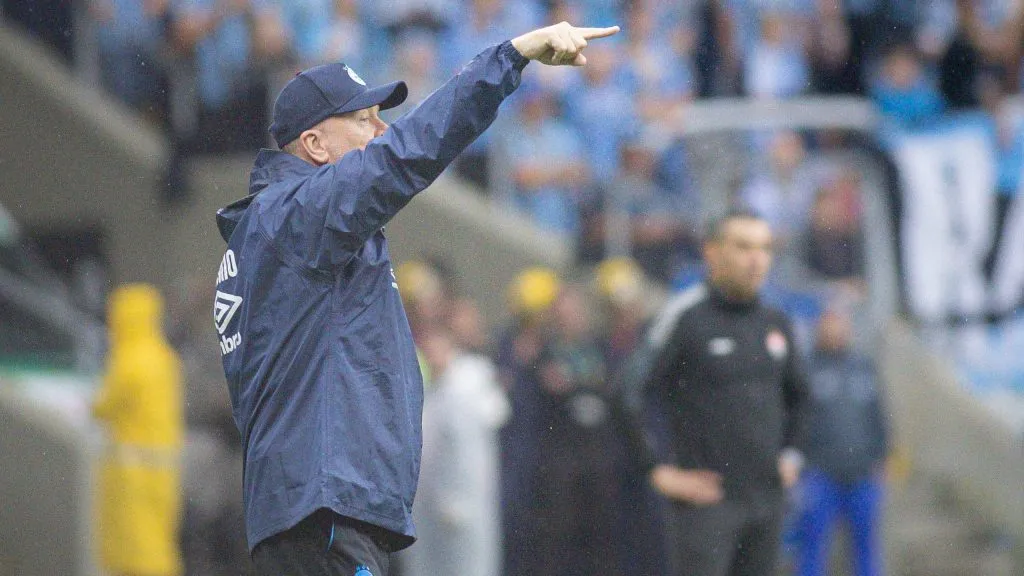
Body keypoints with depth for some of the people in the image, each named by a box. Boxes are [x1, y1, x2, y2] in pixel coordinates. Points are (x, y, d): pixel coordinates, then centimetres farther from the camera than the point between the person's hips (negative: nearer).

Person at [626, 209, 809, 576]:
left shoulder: (775, 325, 11)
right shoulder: (684, 318, -9)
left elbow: (796, 395, 29)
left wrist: (789, 456, 19)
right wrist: (661, 472, -12)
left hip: (766, 500, 7)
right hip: (705, 500, -7)